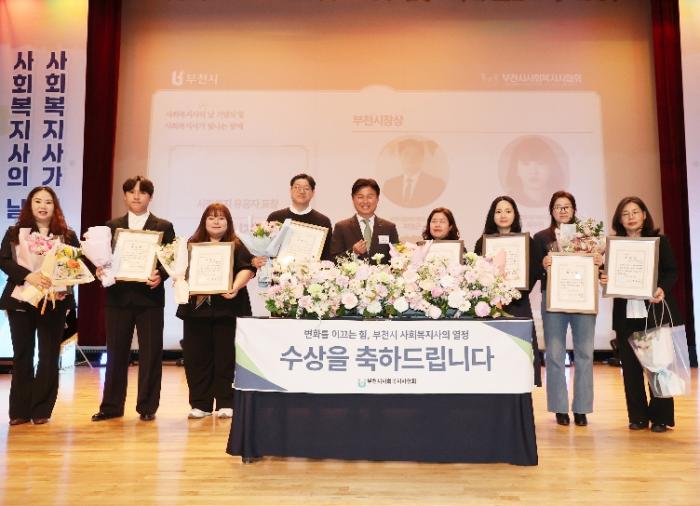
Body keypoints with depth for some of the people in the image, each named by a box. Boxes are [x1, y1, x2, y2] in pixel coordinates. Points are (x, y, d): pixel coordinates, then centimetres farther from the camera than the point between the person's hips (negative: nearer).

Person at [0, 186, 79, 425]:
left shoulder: (67, 235, 5)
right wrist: (28, 275, -22)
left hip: (54, 302, 0)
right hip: (20, 301, 1)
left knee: (49, 356, 2)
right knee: (21, 355, 6)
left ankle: (41, 410, 11)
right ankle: (20, 410, 14)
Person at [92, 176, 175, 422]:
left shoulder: (164, 226, 5)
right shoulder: (112, 226, 12)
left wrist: (160, 275, -19)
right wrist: (100, 269, -11)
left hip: (150, 296, -2)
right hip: (118, 296, 2)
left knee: (150, 353, 2)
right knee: (116, 352, 8)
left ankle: (147, 406, 13)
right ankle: (111, 406, 19)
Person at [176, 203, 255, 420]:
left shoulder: (237, 246, 5)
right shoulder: (192, 246, 13)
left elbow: (247, 269, -6)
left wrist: (236, 287, -24)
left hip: (227, 308, -2)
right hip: (196, 308, 3)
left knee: (226, 356, 1)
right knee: (196, 357, 5)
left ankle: (226, 403, 11)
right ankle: (200, 404, 15)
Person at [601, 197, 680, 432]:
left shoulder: (659, 240, 3)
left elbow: (672, 272, 0)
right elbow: (608, 275, 10)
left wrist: (663, 289, -19)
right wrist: (603, 279, -13)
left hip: (655, 311, -2)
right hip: (625, 314, 2)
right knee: (630, 366, 6)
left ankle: (660, 417, 14)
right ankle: (638, 416, 16)